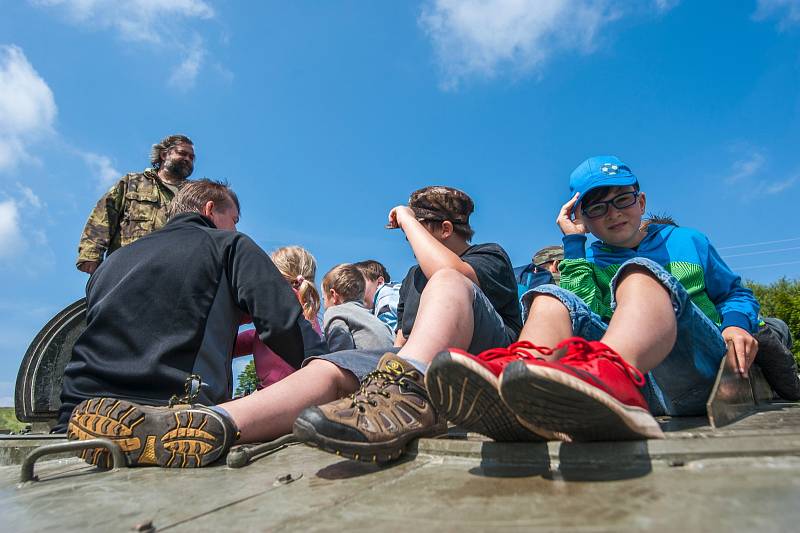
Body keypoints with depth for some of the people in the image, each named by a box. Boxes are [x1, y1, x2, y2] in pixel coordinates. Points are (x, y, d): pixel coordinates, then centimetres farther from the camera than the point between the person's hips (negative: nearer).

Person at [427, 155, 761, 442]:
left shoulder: (688, 241, 24)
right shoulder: (589, 260, 20)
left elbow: (736, 294, 25)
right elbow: (583, 313, 1)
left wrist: (736, 323, 3)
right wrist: (574, 242, 2)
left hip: (695, 367, -1)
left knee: (640, 274, -26)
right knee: (550, 298, -18)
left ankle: (610, 372, -60)